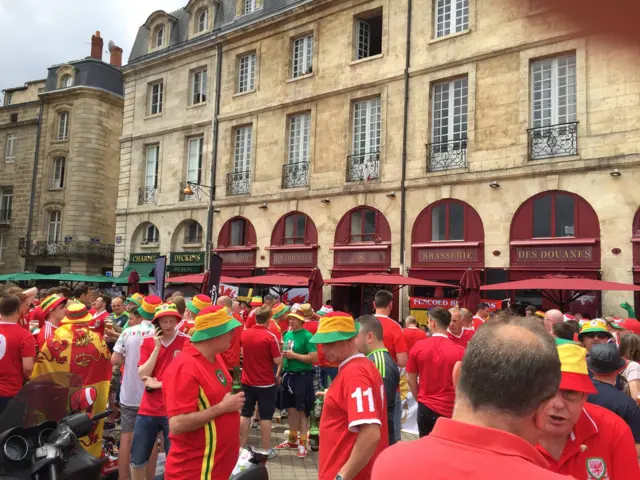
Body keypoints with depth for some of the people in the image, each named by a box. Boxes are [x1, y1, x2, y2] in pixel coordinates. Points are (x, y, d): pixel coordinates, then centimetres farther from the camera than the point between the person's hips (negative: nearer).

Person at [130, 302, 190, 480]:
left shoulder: (186, 342, -8)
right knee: (137, 460, 16)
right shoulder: (148, 342, 3)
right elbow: (143, 375, -6)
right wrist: (157, 347, -13)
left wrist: (159, 384, -11)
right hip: (148, 409, 4)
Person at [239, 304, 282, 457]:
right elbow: (278, 361, -16)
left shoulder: (244, 334, -2)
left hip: (247, 382, 4)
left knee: (245, 414, 14)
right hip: (266, 383, -4)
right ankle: (266, 449, 14)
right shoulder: (270, 337, -17)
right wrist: (278, 349, 2)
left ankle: (241, 447, 21)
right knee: (265, 416, 6)